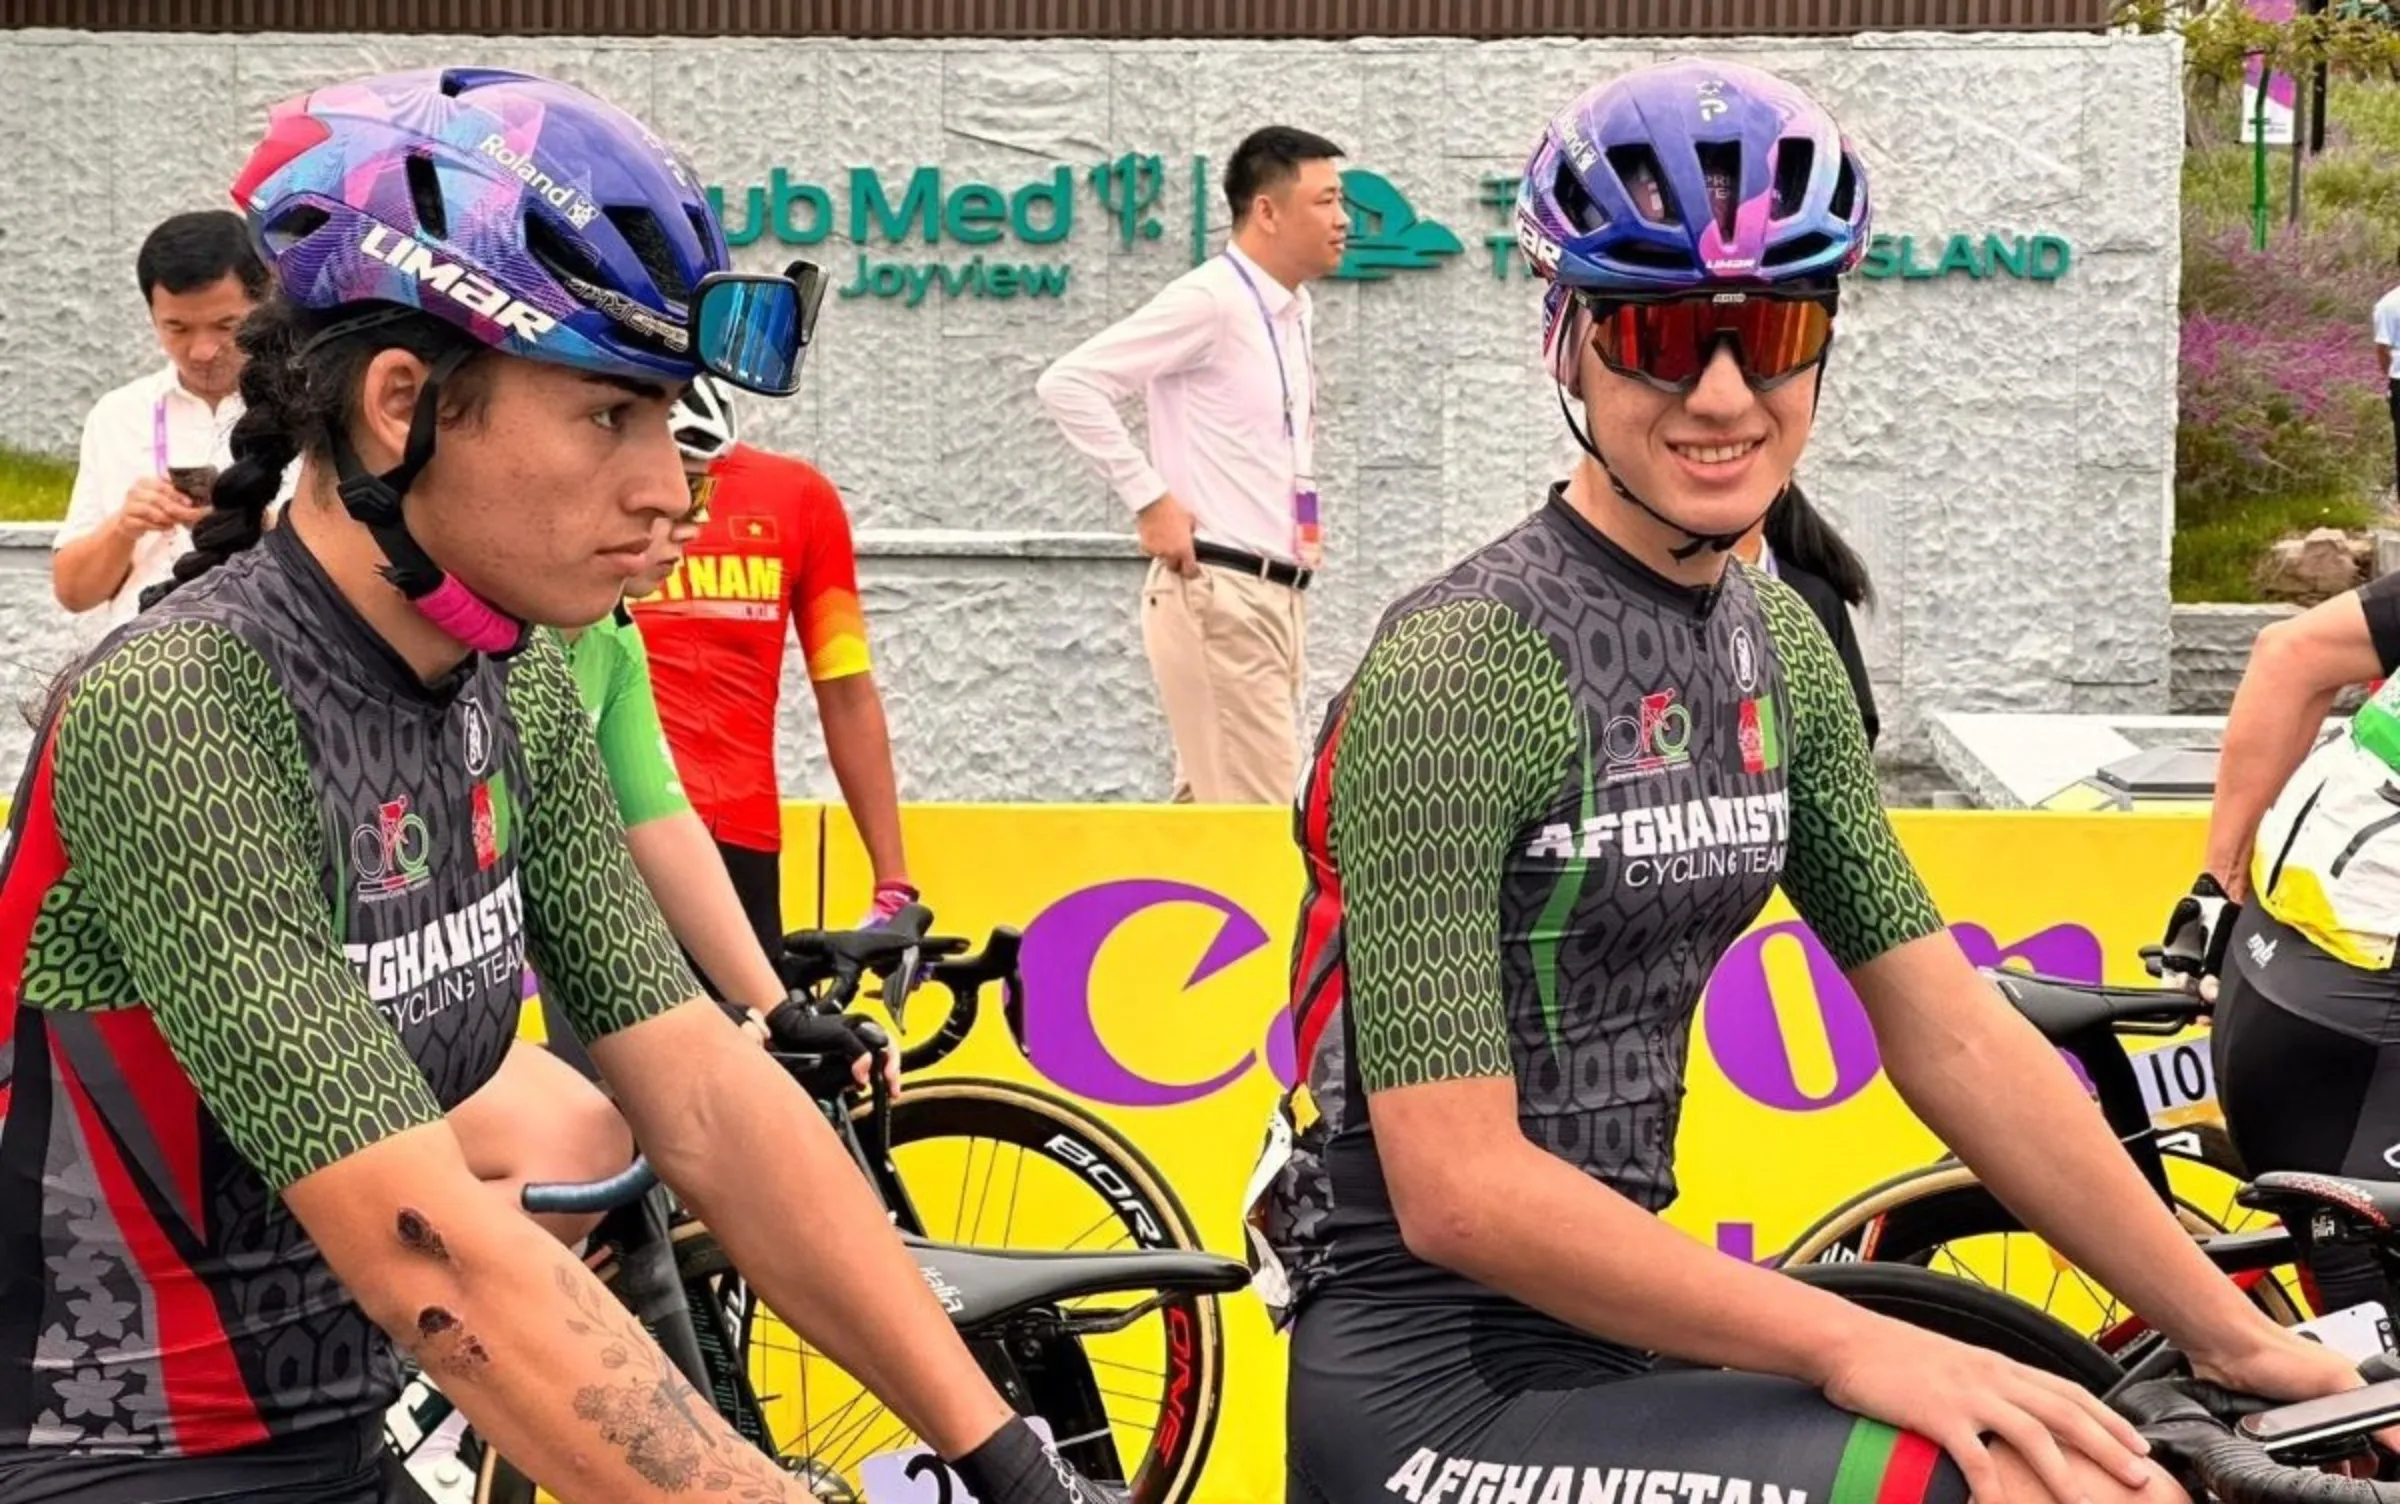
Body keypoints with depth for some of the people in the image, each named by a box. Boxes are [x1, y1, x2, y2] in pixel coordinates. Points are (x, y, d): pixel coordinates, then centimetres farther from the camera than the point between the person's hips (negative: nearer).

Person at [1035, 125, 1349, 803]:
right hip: (1217, 593, -9)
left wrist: (1303, 520, 14)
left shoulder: (1296, 312, 14)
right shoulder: (1209, 302, -12)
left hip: (1277, 595, 9)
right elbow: (1068, 383, -17)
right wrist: (1149, 500, -16)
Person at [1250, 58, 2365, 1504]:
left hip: (1598, 1333, 8)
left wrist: (2237, 1339, 5)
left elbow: (1951, 1036, 8)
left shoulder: (1777, 645, 7)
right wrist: (1852, 1347, -24)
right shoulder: (1460, 671, -17)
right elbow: (1459, 1188, -22)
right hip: (1436, 1386, -8)